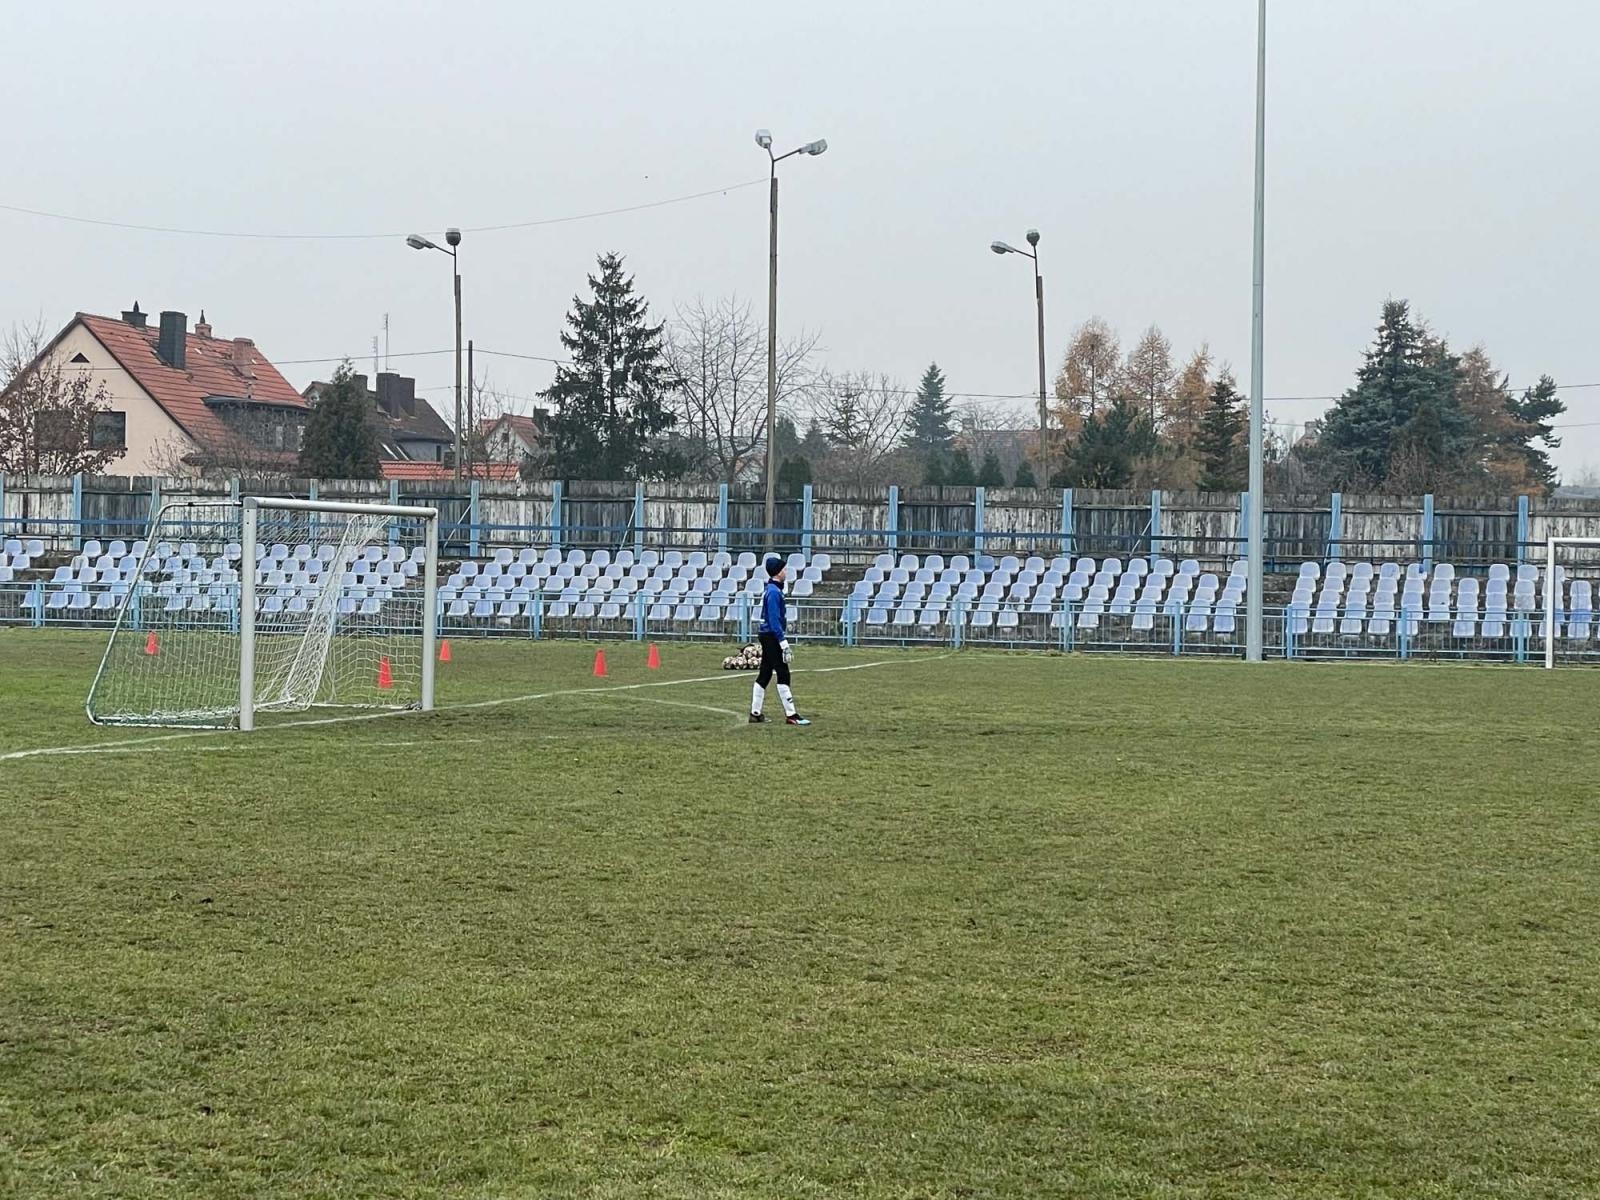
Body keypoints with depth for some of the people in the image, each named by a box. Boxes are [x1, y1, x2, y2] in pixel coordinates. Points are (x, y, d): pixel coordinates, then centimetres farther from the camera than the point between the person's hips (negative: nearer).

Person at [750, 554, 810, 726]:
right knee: (783, 674, -9)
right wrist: (784, 643, -22)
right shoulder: (774, 592, -16)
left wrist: (783, 642, 22)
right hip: (771, 636, -10)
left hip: (766, 636, 10)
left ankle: (755, 713, 14)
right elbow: (774, 620, -21)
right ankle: (790, 715, -10)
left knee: (765, 673, 12)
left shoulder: (770, 590, 14)